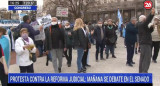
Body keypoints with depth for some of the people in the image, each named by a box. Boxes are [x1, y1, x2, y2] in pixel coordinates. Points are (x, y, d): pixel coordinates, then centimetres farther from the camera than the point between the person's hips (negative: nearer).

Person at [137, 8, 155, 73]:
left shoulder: (142, 25, 20)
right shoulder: (142, 24, -12)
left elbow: (149, 31, 24)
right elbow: (147, 21, -33)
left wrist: (152, 27, 7)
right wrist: (152, 14, -47)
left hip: (143, 43, 11)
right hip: (145, 43, -11)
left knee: (143, 58, 16)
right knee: (147, 58, -12)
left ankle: (141, 71, 25)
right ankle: (144, 72, -14)